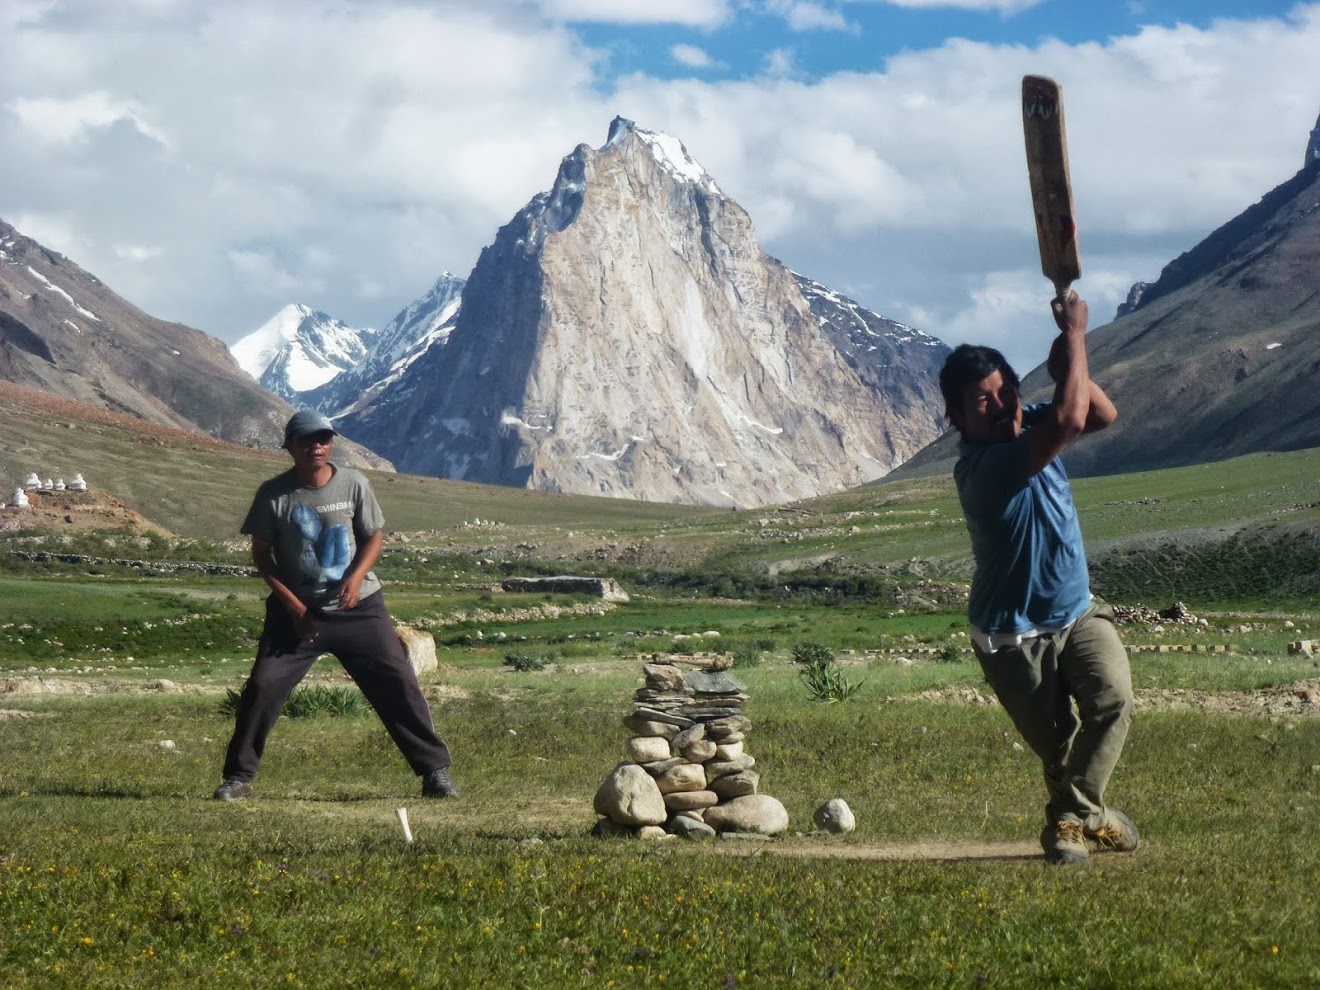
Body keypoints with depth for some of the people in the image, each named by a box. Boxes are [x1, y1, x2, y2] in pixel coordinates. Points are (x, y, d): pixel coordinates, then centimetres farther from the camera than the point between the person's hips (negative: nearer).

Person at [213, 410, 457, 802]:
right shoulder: (274, 494, -7)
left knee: (397, 680, -4)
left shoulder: (353, 484, -4)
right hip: (296, 610, -1)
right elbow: (261, 553, 0)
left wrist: (356, 576, -15)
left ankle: (435, 770, 6)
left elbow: (374, 536, 5)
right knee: (263, 686, -9)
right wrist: (293, 606, -9)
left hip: (358, 607, 1)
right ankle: (238, 777, 5)